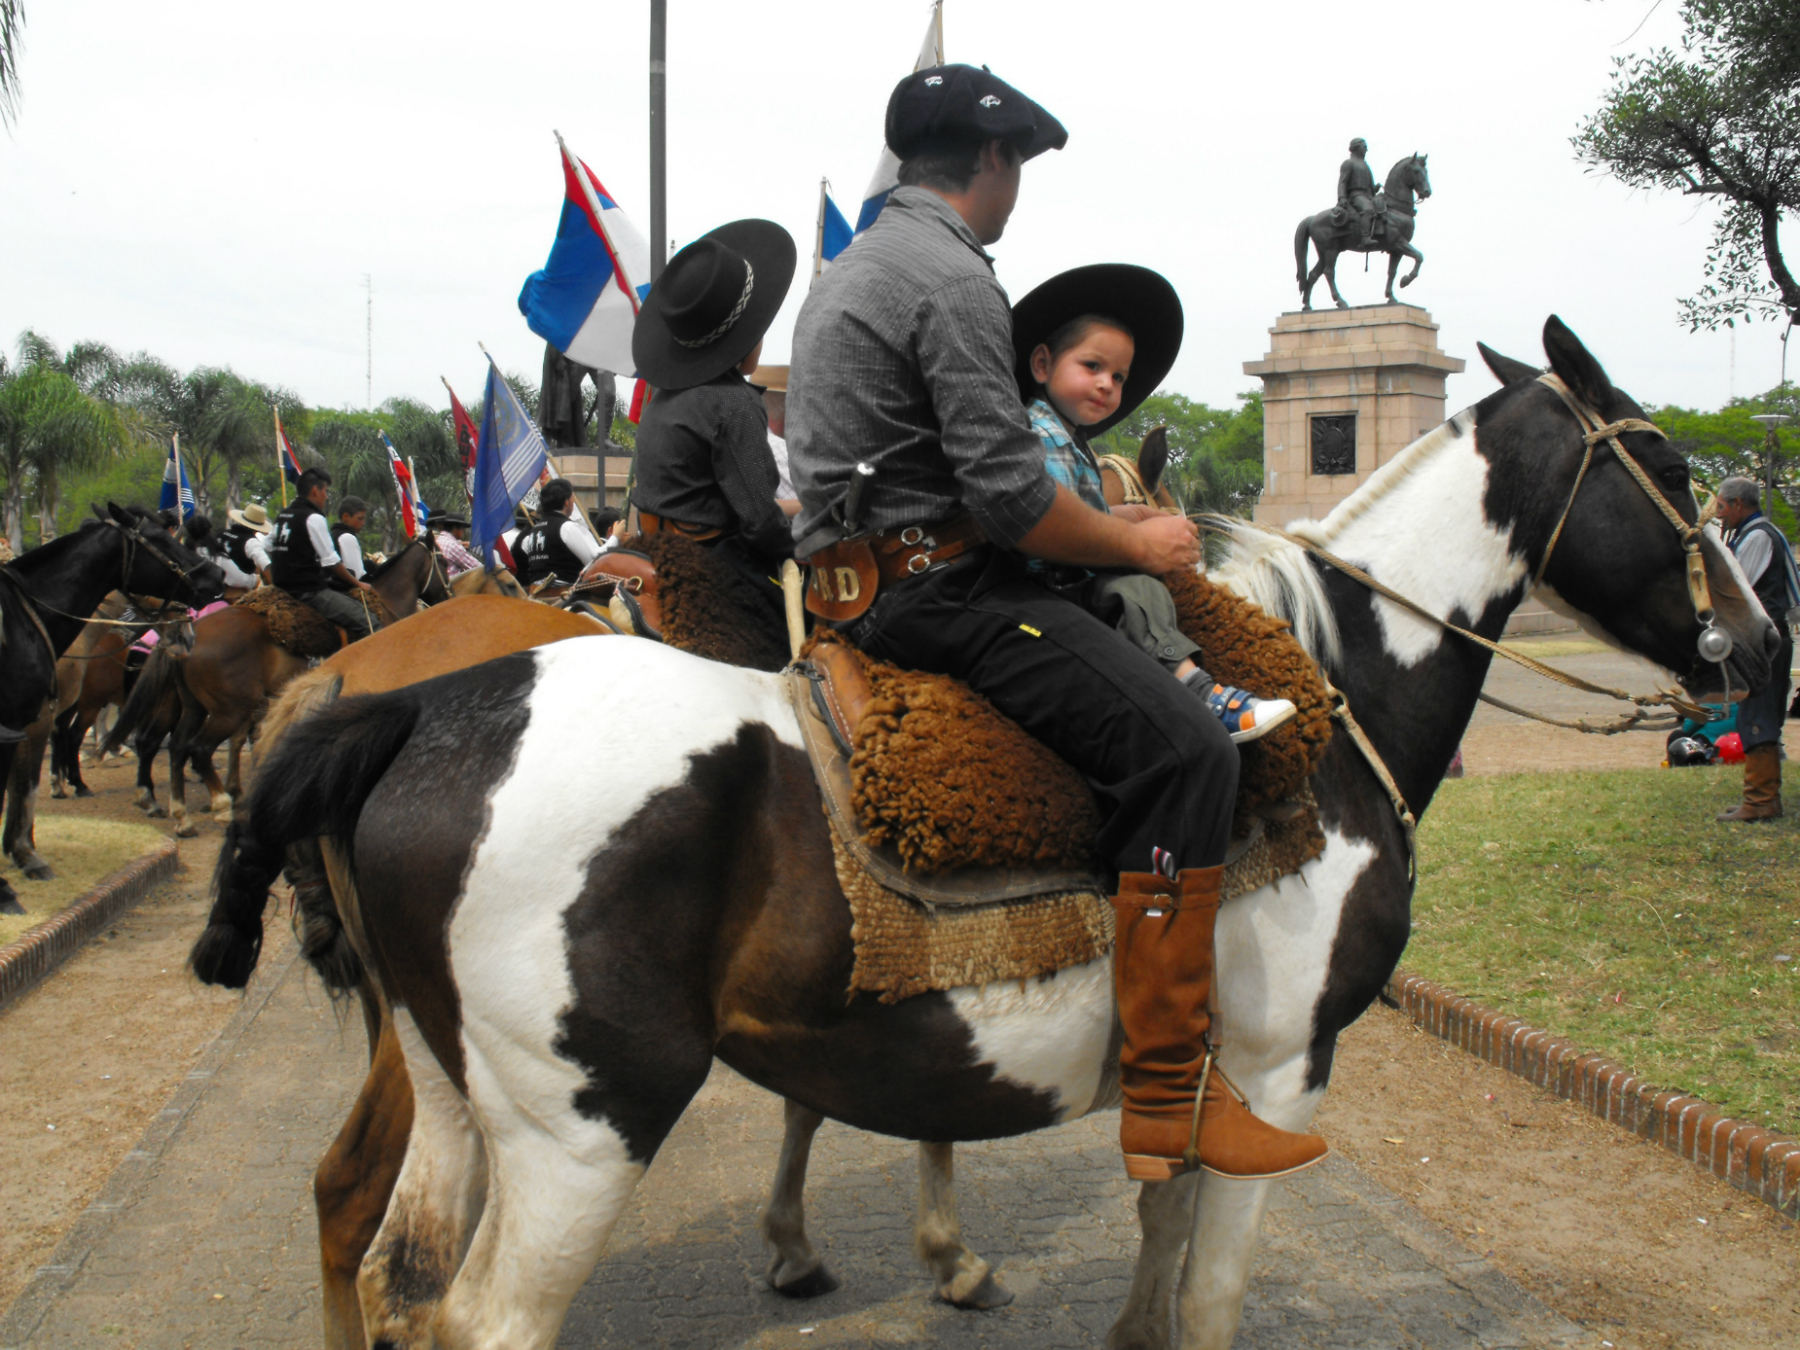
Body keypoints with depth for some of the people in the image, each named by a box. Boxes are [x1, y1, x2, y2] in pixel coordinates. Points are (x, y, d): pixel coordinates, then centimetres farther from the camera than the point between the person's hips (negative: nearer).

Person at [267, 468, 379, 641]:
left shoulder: (282, 515, 15)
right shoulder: (314, 518, -11)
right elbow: (332, 562, -10)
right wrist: (358, 584, 1)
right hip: (309, 592, -10)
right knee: (369, 622, -14)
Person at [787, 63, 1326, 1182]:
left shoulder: (856, 270, 21)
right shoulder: (953, 277, -13)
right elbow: (1010, 494, -20)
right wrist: (1140, 544, -4)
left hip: (857, 583, 11)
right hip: (934, 586, -11)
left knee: (1145, 682, 24)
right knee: (1185, 749, -19)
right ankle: (1171, 1097, -18)